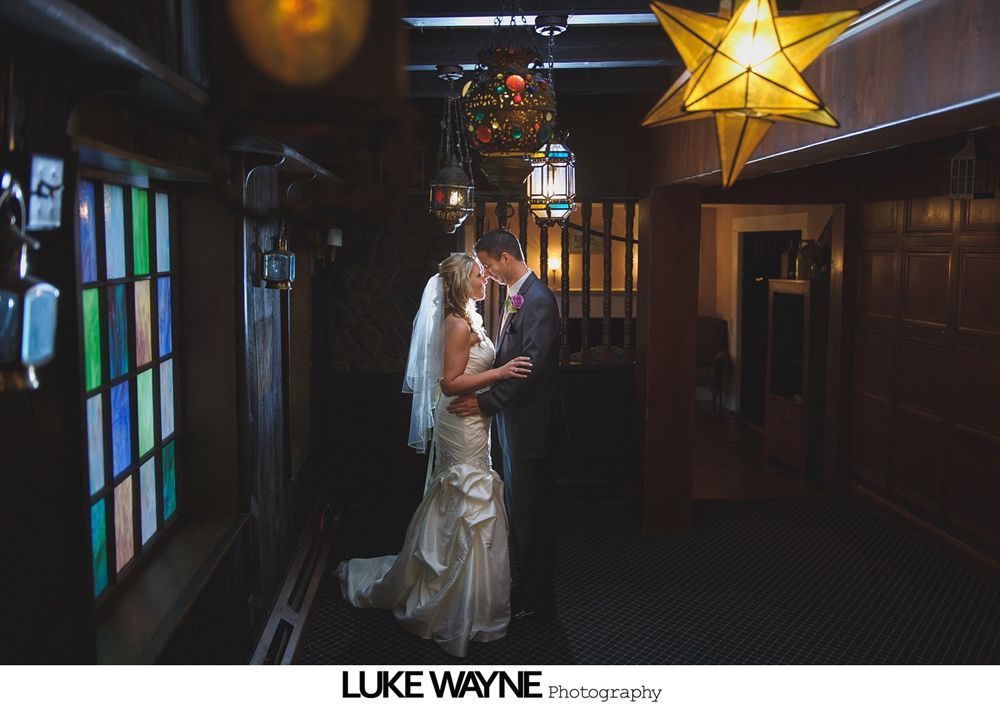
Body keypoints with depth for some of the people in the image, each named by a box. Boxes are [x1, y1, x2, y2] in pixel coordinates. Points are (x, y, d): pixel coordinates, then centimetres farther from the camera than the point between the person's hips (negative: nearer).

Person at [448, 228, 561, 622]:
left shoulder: (538, 300, -17)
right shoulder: (516, 297, 13)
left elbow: (532, 364, -23)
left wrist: (486, 401, -21)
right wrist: (488, 397, 8)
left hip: (529, 425, -10)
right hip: (514, 421, 10)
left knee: (530, 512, 1)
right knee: (520, 509, 17)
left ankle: (536, 600, 14)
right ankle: (526, 588, 30)